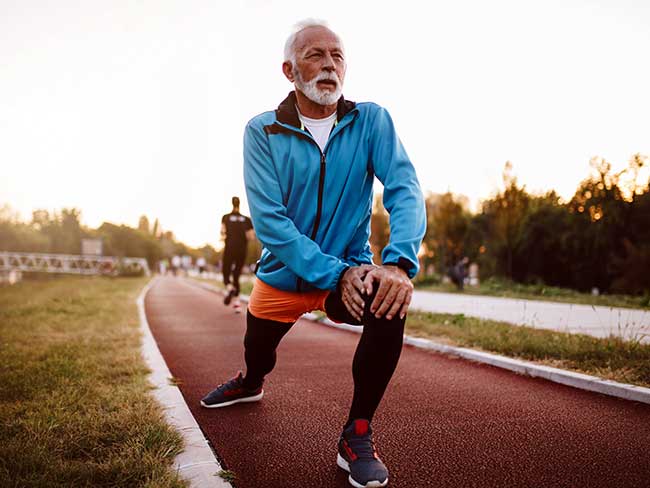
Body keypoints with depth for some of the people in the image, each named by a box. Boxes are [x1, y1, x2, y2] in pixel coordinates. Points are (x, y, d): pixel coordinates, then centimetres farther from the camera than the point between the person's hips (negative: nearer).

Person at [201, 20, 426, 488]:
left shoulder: (371, 120, -9)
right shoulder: (262, 132, -12)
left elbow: (405, 190, -20)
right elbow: (268, 220, -21)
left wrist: (400, 263, -38)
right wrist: (335, 274, -30)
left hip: (351, 268, -1)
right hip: (282, 274, 1)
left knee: (390, 303, -31)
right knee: (258, 355, 20)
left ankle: (358, 435, -11)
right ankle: (250, 383, 62)